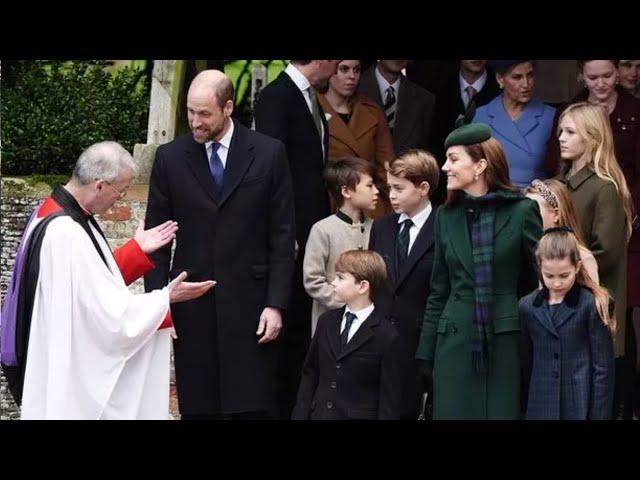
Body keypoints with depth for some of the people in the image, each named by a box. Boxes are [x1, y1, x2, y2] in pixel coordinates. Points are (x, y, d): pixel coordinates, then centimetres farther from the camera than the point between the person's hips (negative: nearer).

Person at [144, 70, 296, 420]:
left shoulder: (268, 153, 1)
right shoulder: (170, 157, 4)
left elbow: (282, 236, 1)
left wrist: (276, 303, -4)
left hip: (248, 303, -1)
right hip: (191, 307, 1)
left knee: (252, 408, 0)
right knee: (197, 409, 3)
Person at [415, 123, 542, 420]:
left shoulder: (522, 212, -3)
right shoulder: (447, 216, 9)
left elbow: (540, 281, 0)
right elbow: (439, 292, 13)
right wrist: (426, 354, 10)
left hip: (506, 344, -3)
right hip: (455, 343, 3)